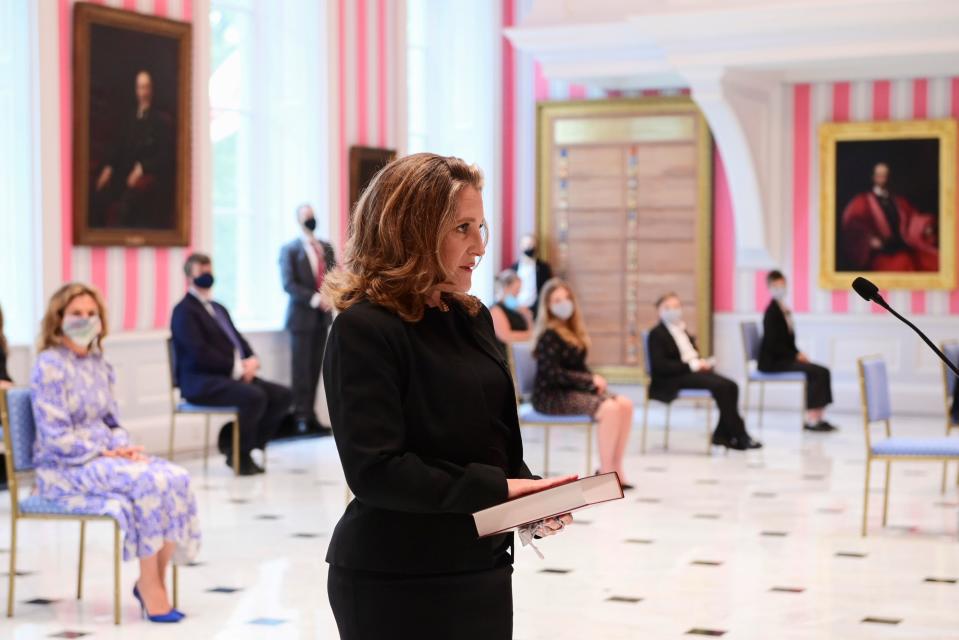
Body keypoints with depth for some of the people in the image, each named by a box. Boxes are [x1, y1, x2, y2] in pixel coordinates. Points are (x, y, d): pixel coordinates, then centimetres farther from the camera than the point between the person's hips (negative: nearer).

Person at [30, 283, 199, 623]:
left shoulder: (100, 364, 13)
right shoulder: (49, 366, -10)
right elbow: (55, 437, -15)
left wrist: (126, 448, -5)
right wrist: (106, 454, -19)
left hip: (106, 456, 7)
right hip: (65, 468, -7)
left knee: (176, 478, -19)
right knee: (149, 482, -31)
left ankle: (156, 579, -12)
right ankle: (149, 585, -18)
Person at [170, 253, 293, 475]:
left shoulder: (218, 309, 24)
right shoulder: (184, 311, -5)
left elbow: (238, 340, 20)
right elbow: (199, 352, -17)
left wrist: (251, 361, -3)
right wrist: (237, 368, -19)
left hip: (233, 375, 9)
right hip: (201, 382, -9)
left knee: (283, 395, -9)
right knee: (254, 397, -32)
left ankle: (235, 444, -1)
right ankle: (241, 456, -11)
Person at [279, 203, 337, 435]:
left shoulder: (326, 248, 14)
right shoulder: (290, 250, -2)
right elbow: (288, 284, -10)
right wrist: (313, 298, -20)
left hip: (322, 316, 5)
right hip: (302, 316, -5)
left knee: (315, 368, 5)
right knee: (302, 368, -5)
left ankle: (310, 416, 8)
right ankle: (302, 416, -2)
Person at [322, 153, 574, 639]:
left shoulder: (472, 318, 10)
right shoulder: (365, 328, -14)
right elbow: (375, 471, -22)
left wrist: (531, 497, -3)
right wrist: (497, 489, -22)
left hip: (483, 569, 7)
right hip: (396, 583, -7)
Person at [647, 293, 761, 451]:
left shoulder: (681, 330, 23)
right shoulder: (657, 333, -4)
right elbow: (659, 365, -16)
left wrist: (703, 362, -1)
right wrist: (692, 365, -20)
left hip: (693, 370, 8)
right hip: (672, 380, -8)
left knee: (731, 386, -17)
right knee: (720, 386, -27)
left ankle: (723, 434, -15)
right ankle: (740, 436, -22)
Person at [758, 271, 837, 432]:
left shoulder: (784, 310, 12)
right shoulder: (772, 311, -14)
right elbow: (772, 344, -18)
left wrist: (798, 354, 0)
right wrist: (796, 355, -13)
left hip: (785, 358, 8)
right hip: (773, 362, -8)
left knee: (823, 371, -5)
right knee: (816, 372, -20)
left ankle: (818, 417, -9)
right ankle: (811, 420, -20)